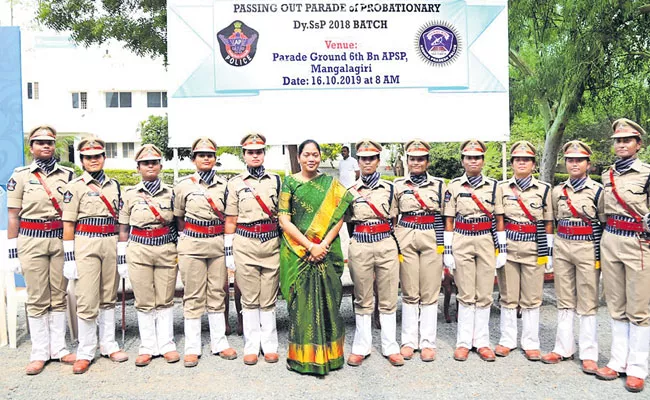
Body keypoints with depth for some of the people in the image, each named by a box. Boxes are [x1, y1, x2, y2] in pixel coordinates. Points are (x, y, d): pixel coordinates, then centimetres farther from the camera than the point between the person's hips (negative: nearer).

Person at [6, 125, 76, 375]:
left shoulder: (68, 175, 5)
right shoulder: (20, 176, 0)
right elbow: (13, 217, 0)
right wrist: (13, 252, -3)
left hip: (61, 240, 2)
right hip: (31, 242, -1)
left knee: (59, 296, 8)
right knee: (37, 299, 6)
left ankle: (59, 348, 19)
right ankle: (39, 353, 16)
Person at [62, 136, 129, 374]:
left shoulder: (114, 185, 11)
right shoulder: (75, 187, -2)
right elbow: (68, 225, -4)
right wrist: (69, 257, -8)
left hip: (111, 244, 4)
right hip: (86, 245, -4)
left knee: (108, 297, 12)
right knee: (87, 300, -3)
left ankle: (108, 345, 23)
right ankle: (85, 353, 11)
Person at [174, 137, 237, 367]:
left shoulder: (224, 184, 7)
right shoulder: (183, 185, 2)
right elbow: (178, 218, 10)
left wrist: (227, 240, 6)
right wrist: (191, 236, 9)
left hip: (218, 244, 2)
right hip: (192, 245, -2)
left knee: (217, 294, 8)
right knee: (193, 297, 3)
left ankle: (219, 343, 19)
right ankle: (192, 348, 12)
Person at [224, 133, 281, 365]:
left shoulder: (276, 180, 9)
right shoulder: (235, 183, 4)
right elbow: (230, 220, 4)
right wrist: (228, 251, 1)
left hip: (271, 243, 1)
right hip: (245, 245, -1)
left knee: (269, 299, 8)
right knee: (249, 299, 6)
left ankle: (270, 345, 20)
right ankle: (251, 346, 18)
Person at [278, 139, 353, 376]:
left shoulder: (331, 184, 7)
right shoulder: (289, 183, 2)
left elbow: (338, 218, 2)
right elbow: (284, 220, -5)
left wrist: (323, 244, -12)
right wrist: (309, 246, -12)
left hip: (327, 252, 1)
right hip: (297, 252, -1)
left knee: (326, 300, 4)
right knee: (301, 301, 1)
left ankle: (327, 353, 20)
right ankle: (302, 355, 17)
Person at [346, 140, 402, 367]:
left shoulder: (388, 187, 6)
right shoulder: (351, 190, 6)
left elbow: (390, 216, 5)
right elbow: (347, 220, 12)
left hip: (386, 245, 0)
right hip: (360, 247, 0)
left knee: (388, 299, 7)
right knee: (362, 300, 9)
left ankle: (390, 347, 19)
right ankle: (361, 347, 19)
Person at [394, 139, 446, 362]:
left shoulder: (439, 185, 5)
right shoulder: (398, 186, 7)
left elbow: (443, 217, 6)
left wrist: (443, 245, 0)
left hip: (431, 239, 0)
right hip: (405, 239, 1)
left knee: (430, 293, 3)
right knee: (409, 292, 6)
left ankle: (428, 342, 13)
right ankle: (408, 341, 17)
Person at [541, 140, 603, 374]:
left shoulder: (597, 190, -2)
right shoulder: (558, 191, 7)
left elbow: (603, 225, -1)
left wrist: (599, 256, -6)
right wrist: (550, 250, 11)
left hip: (587, 249, -3)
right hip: (562, 248, 4)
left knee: (587, 303, 2)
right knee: (564, 301, 10)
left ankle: (589, 354, 11)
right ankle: (564, 348, 19)